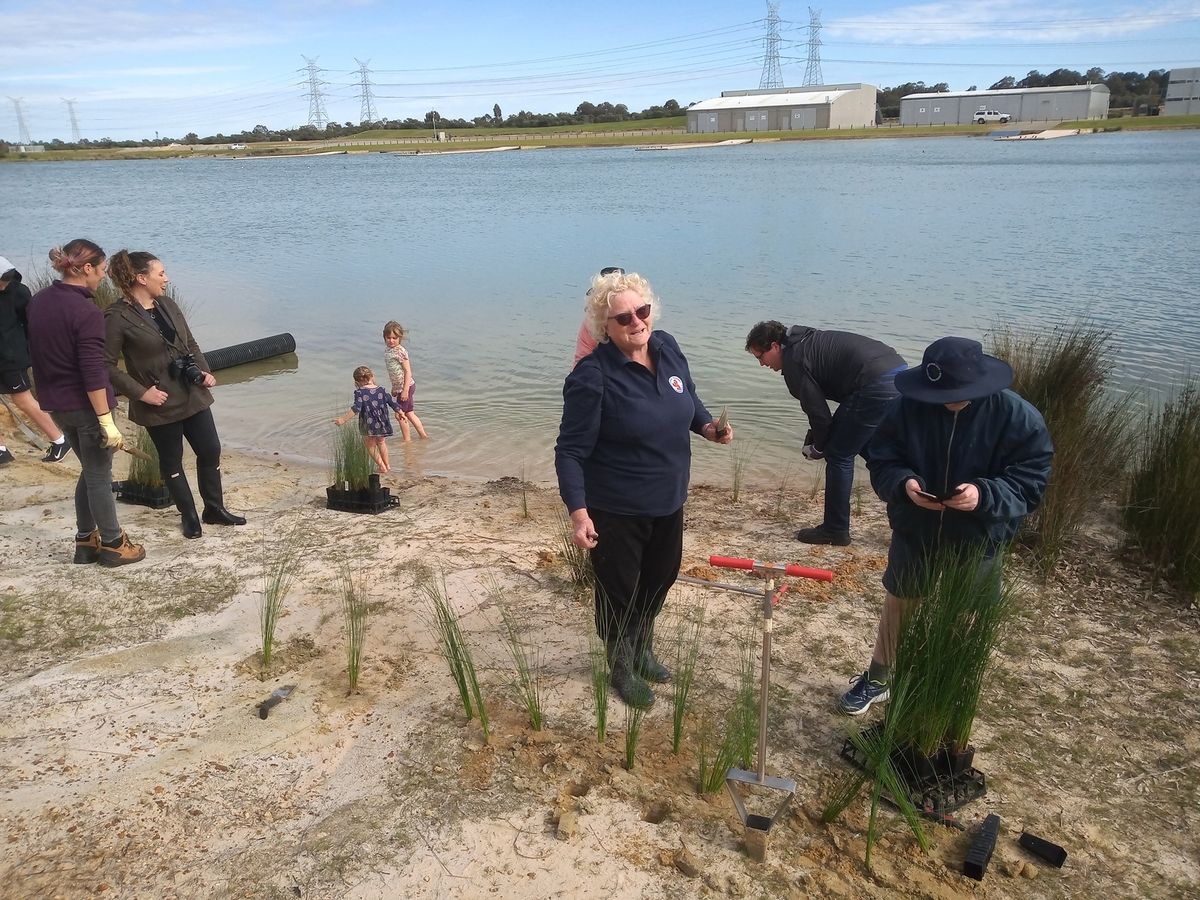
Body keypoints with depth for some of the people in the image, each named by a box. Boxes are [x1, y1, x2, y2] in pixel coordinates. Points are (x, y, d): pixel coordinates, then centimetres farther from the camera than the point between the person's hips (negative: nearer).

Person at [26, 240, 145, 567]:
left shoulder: (38, 301, 5)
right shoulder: (86, 311, -20)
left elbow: (37, 354, 14)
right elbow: (93, 372, -23)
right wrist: (107, 420, -21)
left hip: (55, 403, 8)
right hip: (85, 405, -8)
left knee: (91, 470, 21)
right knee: (100, 476, 6)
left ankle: (85, 540, 28)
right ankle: (112, 545, 18)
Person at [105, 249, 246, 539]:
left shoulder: (167, 304, 5)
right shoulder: (118, 317, -15)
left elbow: (190, 343, 15)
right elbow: (107, 365, -15)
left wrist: (204, 371, 2)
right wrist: (141, 393, -18)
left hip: (193, 395, 6)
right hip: (160, 404, -6)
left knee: (210, 450, 10)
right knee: (171, 461, 11)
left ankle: (215, 509, 26)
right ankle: (189, 516, 25)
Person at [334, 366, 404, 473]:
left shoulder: (360, 392, -11)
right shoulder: (381, 390, 1)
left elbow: (356, 408, -20)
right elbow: (393, 402, 5)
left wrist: (344, 419, -18)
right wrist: (399, 412, 21)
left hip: (370, 423, -4)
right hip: (383, 423, 5)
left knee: (371, 445, 14)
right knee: (381, 442, 26)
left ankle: (382, 466, 9)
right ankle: (387, 465, 34)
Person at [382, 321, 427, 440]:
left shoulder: (400, 351, -18)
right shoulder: (387, 351, 8)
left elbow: (408, 371, -19)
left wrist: (405, 390, -21)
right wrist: (394, 388, 21)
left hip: (406, 386, -9)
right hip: (399, 387, 9)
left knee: (400, 414, -2)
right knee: (409, 413, 15)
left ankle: (407, 440, 11)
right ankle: (423, 435, 24)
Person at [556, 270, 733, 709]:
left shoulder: (667, 347, -4)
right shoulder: (592, 376, -23)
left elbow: (687, 396, 15)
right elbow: (570, 452, -20)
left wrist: (707, 426, -3)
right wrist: (578, 511, -27)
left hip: (668, 501, 7)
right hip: (615, 511, -7)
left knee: (660, 578, 24)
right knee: (618, 591, 12)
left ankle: (643, 650, 51)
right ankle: (622, 668, 38)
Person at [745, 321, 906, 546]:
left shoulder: (793, 360, -7)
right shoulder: (806, 343, 23)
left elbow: (818, 411, -6)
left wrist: (818, 447, 11)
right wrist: (814, 440, 22)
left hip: (877, 386, -10)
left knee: (839, 456, 2)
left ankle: (835, 531, 11)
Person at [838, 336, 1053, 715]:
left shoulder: (1018, 417, -18)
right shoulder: (909, 406, -14)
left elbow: (1031, 482, -15)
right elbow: (881, 459, -7)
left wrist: (985, 495, -33)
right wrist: (904, 483, -29)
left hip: (975, 544, -1)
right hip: (913, 534, 2)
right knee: (897, 609, 20)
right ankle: (877, 680, 43)